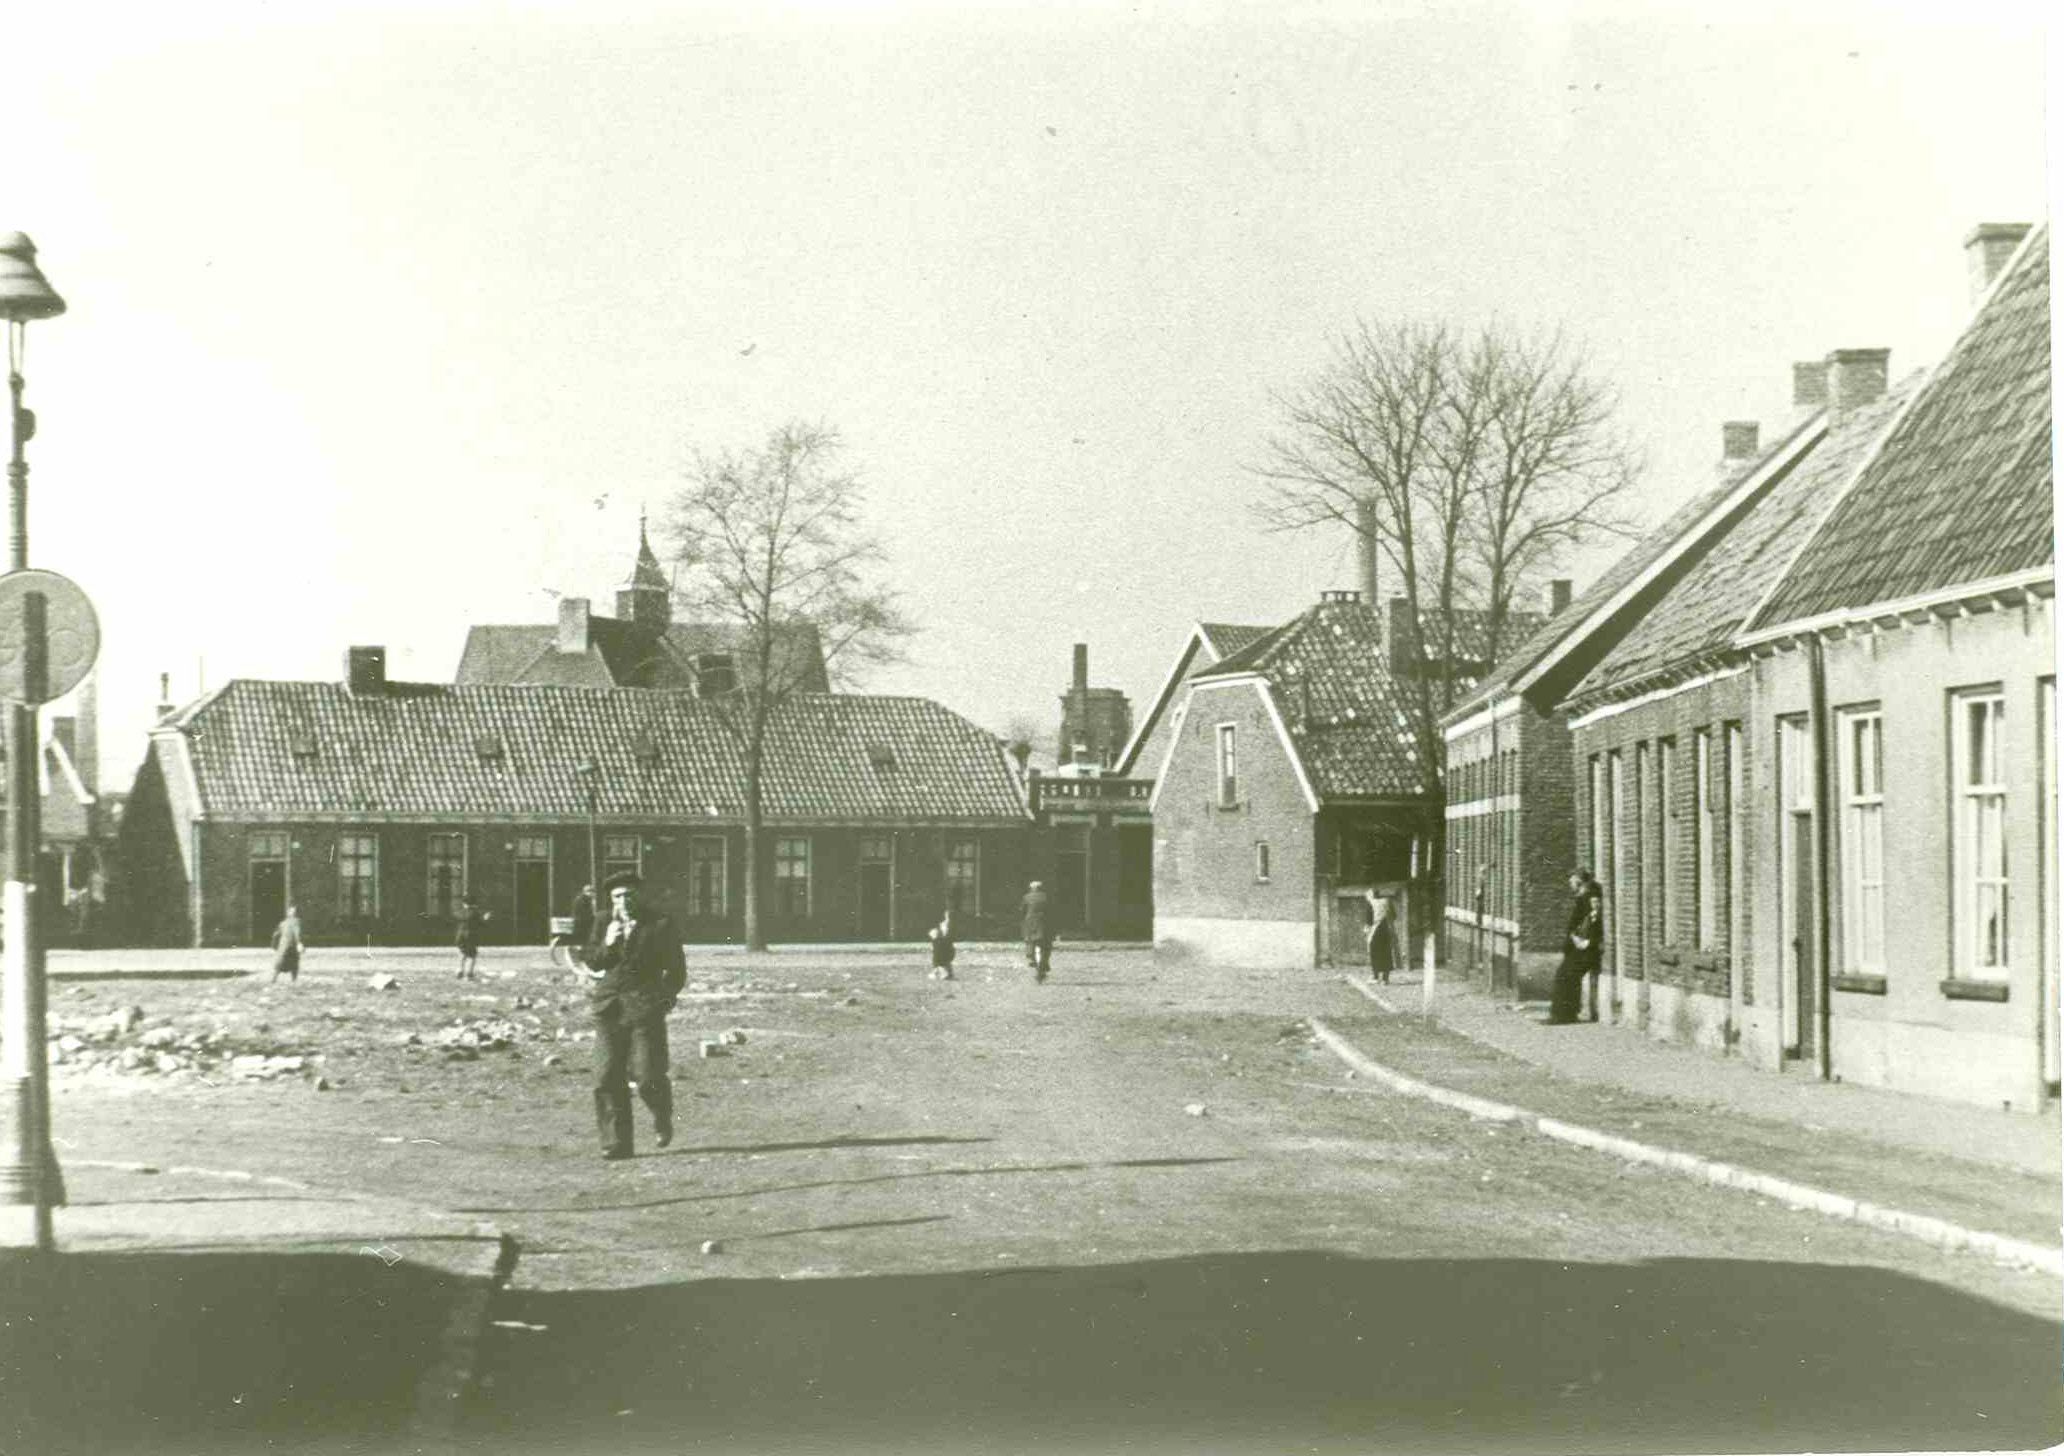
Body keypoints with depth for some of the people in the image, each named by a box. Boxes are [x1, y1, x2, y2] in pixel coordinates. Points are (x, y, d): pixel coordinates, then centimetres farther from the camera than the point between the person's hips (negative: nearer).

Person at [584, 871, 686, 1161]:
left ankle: (662, 1119, 24)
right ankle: (616, 1143, 4)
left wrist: (664, 996, 1)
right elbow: (592, 965, 9)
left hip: (645, 1009, -3)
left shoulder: (659, 925, 3)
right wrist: (606, 944, -9)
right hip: (608, 1010, 3)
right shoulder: (604, 924, 11)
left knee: (649, 1078, -8)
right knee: (607, 1080, -3)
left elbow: (677, 969, 11)